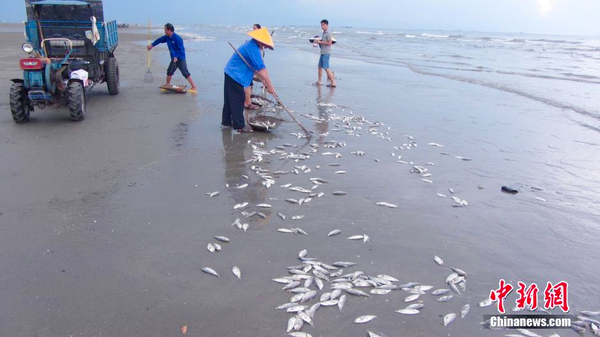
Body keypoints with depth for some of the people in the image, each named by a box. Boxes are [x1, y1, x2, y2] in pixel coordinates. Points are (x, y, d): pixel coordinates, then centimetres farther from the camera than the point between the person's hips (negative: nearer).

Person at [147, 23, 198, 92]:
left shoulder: (177, 38, -20)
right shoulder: (167, 37, 6)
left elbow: (181, 49, -21)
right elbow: (160, 40, 24)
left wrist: (177, 57, -31)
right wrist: (152, 45, 30)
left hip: (180, 59, -9)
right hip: (174, 58, 9)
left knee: (185, 73, -14)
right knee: (169, 71, 18)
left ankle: (194, 87, -13)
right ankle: (167, 85, 37)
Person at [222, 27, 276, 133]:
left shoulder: (251, 45, 12)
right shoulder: (253, 48, -21)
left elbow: (256, 66, 13)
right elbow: (261, 68, -24)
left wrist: (264, 80, 7)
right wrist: (270, 86, -22)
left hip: (230, 74, 10)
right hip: (235, 76, -10)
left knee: (230, 99, 16)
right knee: (238, 100, -4)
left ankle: (226, 121, 26)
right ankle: (240, 126, 3)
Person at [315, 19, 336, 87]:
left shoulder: (328, 33, -14)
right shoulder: (324, 33, 15)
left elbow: (329, 43, -21)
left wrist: (320, 42, -17)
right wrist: (318, 42, 9)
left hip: (326, 53, -10)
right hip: (323, 52, 10)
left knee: (326, 68, -11)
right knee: (320, 66, 14)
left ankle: (333, 83, -8)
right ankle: (319, 81, 23)